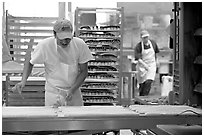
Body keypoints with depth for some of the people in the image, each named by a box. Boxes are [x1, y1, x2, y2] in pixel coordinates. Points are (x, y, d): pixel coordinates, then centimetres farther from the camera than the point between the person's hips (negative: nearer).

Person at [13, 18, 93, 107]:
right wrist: (23, 81, -16)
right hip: (53, 94, -2)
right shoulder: (44, 45, -17)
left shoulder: (80, 45, -14)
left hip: (74, 93, 2)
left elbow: (84, 71, -5)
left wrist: (72, 90, -17)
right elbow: (30, 63, 0)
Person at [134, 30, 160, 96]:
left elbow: (156, 52, 18)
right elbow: (138, 58, -18)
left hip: (151, 65, 2)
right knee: (141, 84, 5)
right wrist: (145, 65, -27)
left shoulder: (153, 43, 0)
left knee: (148, 82, -16)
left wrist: (155, 61, 19)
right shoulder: (138, 46, -12)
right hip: (142, 66, -2)